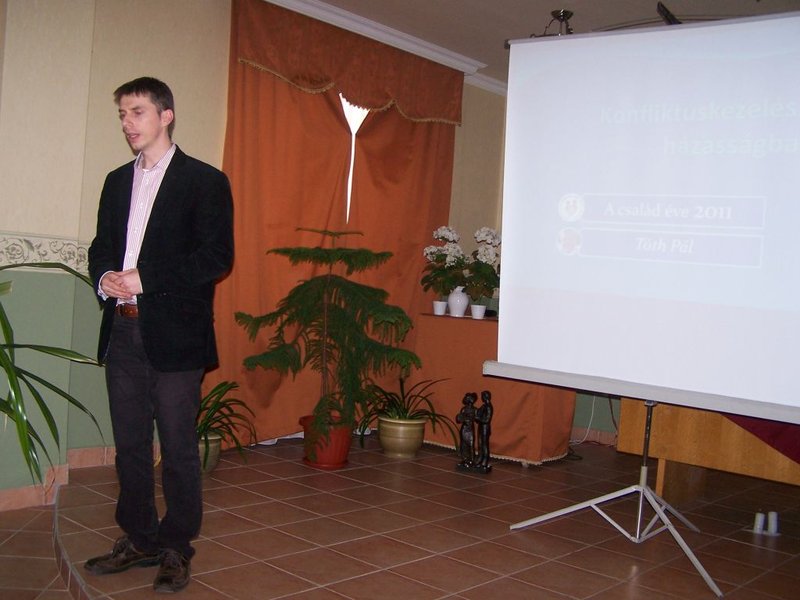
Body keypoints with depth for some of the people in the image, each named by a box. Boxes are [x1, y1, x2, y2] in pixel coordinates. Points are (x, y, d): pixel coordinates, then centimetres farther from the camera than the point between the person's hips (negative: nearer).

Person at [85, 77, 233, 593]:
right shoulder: (118, 181, 17)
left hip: (175, 334, -6)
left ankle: (176, 548, 15)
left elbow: (217, 255, -11)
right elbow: (102, 244, 21)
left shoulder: (204, 181, -3)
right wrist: (104, 276, -3)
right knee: (130, 444, 13)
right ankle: (139, 539, 27)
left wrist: (144, 278, -16)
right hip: (124, 331, 6)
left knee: (178, 448, 2)